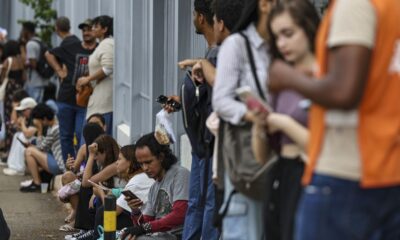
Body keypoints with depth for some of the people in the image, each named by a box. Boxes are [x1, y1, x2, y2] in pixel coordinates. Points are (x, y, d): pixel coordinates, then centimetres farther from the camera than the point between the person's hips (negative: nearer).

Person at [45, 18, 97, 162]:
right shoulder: (71, 47, 8)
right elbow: (49, 54, 16)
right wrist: (59, 70, 6)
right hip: (66, 98, 4)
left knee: (81, 135, -9)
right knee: (66, 135, 9)